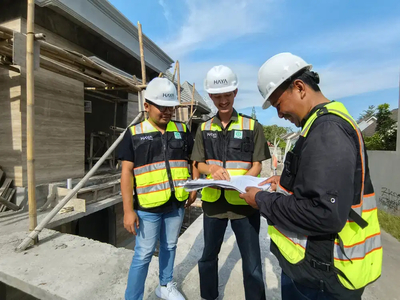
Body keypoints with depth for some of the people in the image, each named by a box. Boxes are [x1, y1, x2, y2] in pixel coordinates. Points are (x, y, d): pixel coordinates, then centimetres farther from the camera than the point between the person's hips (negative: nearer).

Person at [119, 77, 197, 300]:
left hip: (176, 204, 4)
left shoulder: (182, 130, 2)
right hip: (148, 207, -3)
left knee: (169, 247, 21)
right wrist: (128, 210, -10)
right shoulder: (134, 133, -6)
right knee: (144, 255, 9)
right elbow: (126, 172, -7)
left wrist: (194, 186, 2)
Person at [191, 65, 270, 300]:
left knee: (252, 262, 11)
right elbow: (200, 165, 6)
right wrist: (213, 169, -17)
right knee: (208, 255, 22)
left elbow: (257, 166, -2)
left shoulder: (252, 126, -3)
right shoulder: (204, 129, 4)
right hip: (213, 201, 3)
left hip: (244, 202, -3)